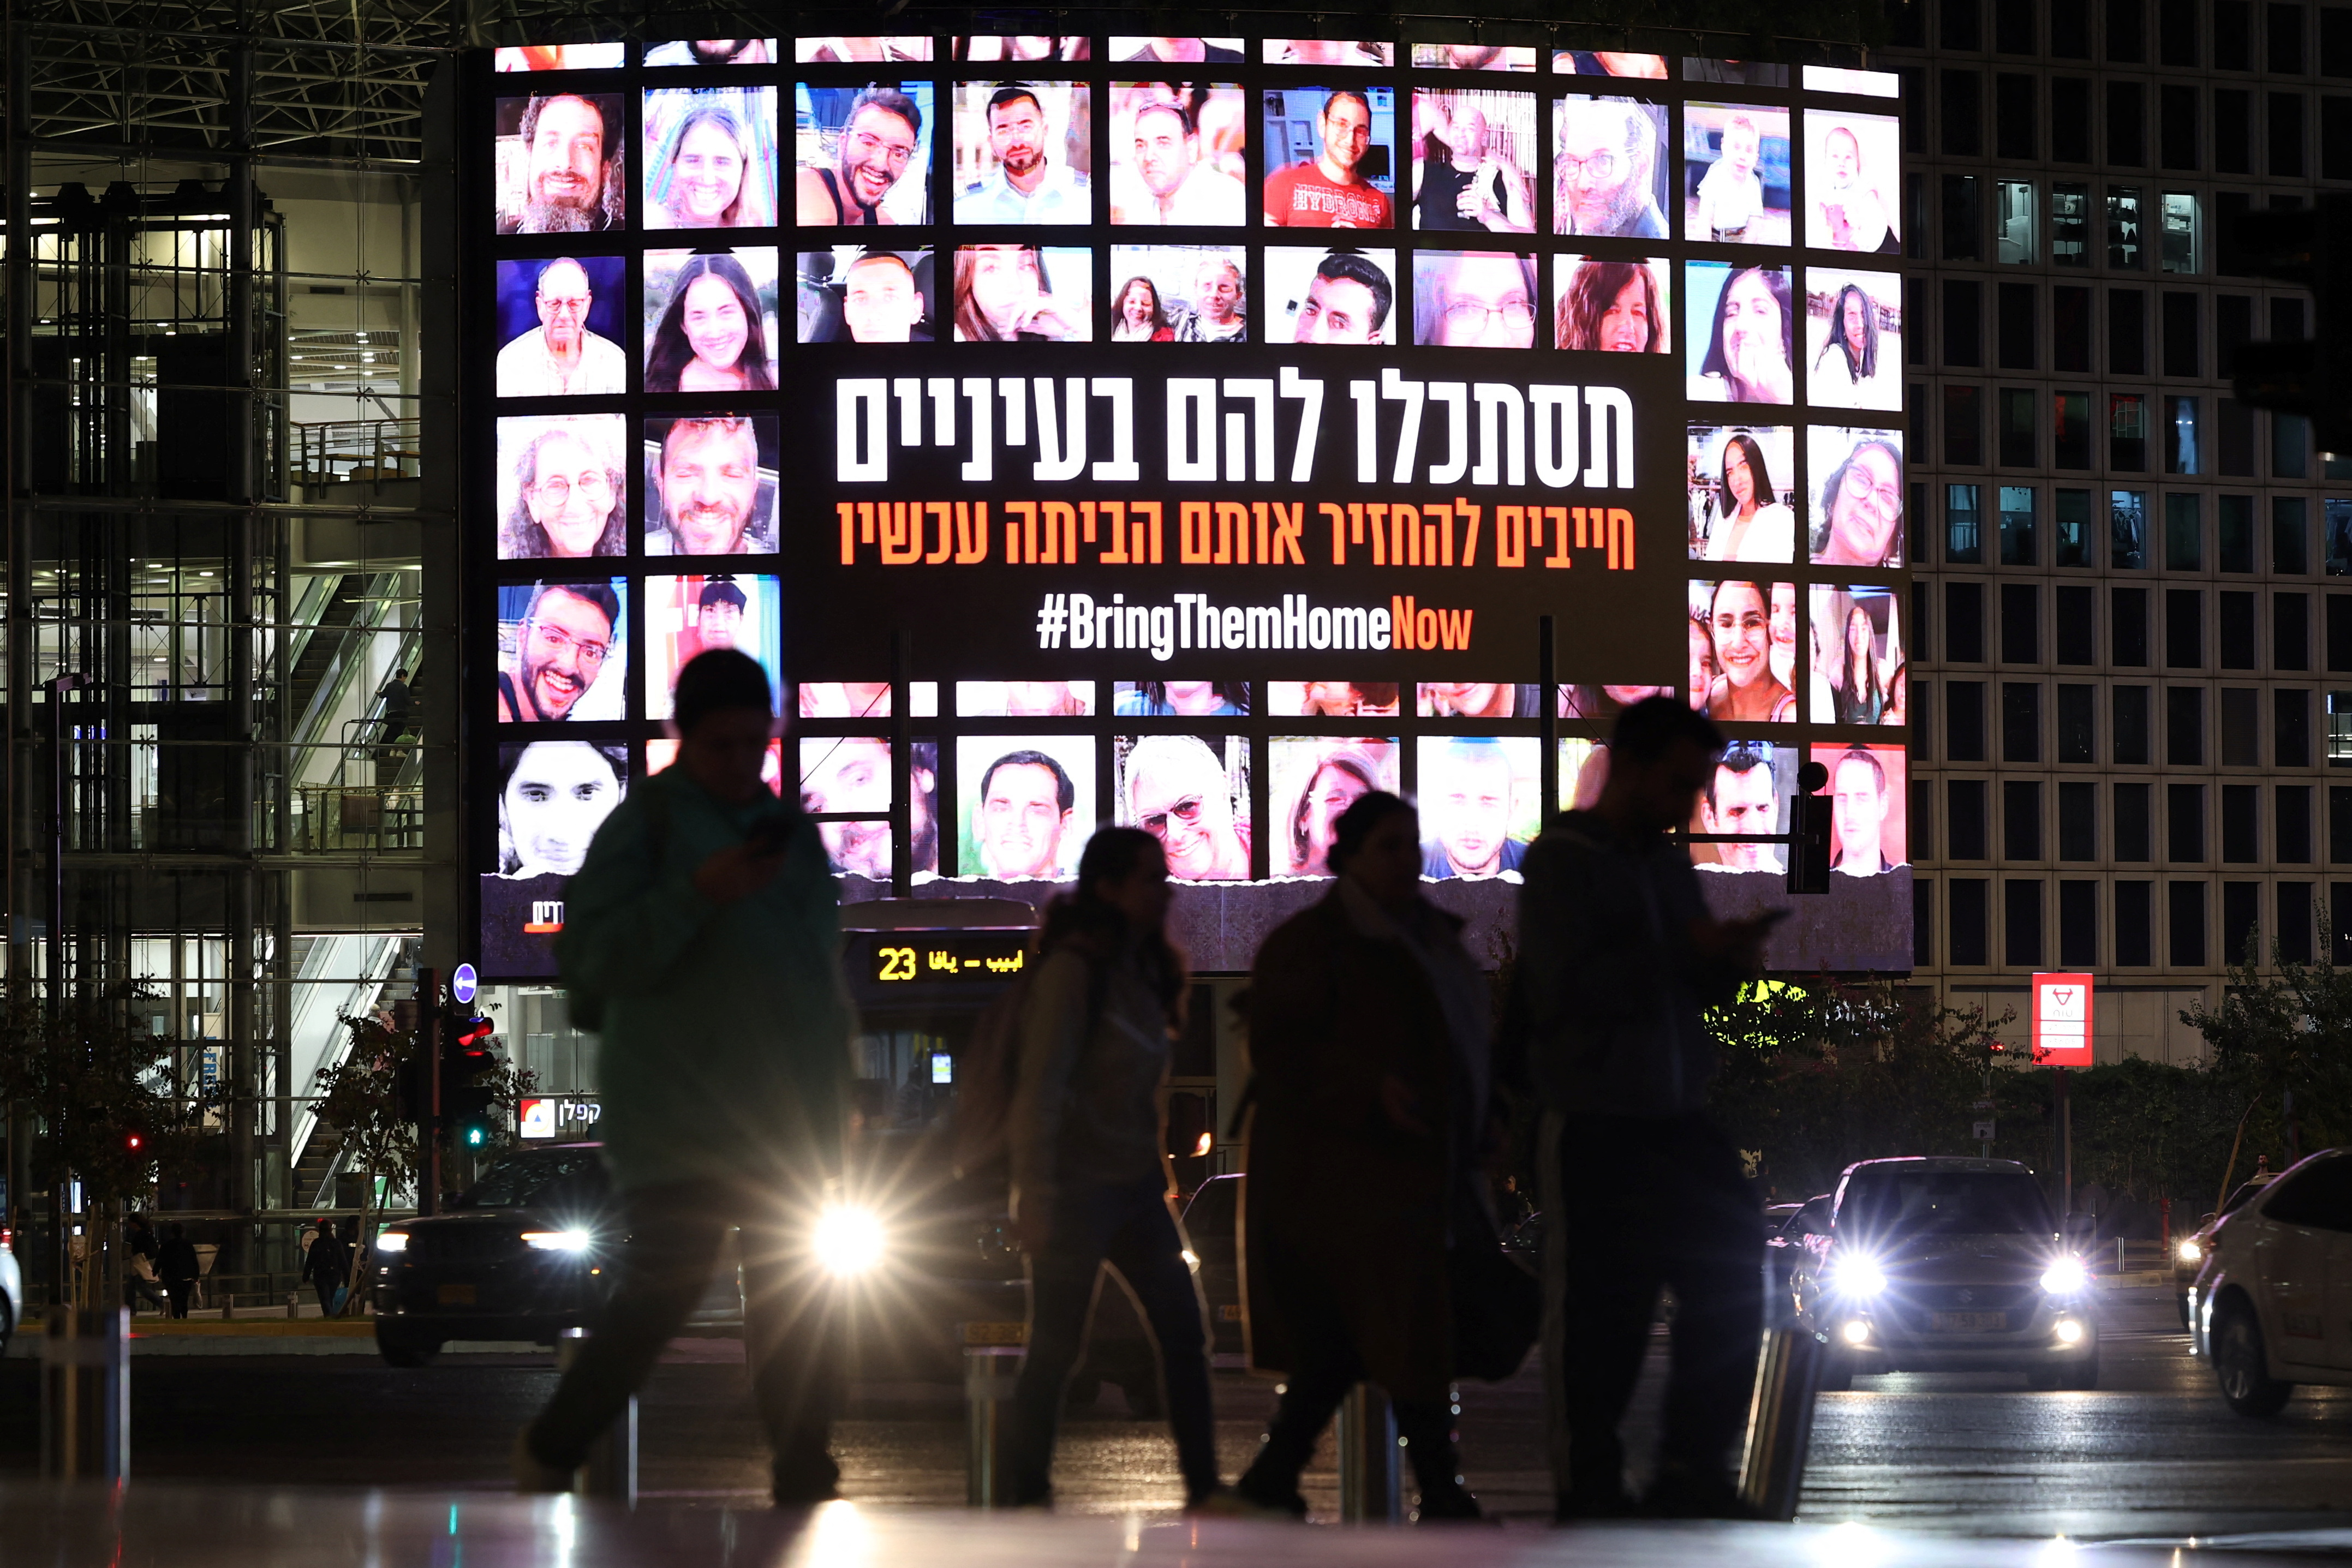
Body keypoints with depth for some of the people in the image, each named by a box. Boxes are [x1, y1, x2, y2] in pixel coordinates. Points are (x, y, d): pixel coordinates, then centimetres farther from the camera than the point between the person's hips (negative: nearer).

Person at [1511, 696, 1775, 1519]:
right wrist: (1684, 955, -18)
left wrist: (1728, 962, -2)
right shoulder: (1562, 860, -8)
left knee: (1730, 1288, 6)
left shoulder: (1668, 861, 15)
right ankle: (1587, 1490, 3)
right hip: (1597, 1122, -8)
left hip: (1677, 1115, 8)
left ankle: (1692, 1473, 15)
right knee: (1600, 1317, -5)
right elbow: (1565, 988, -19)